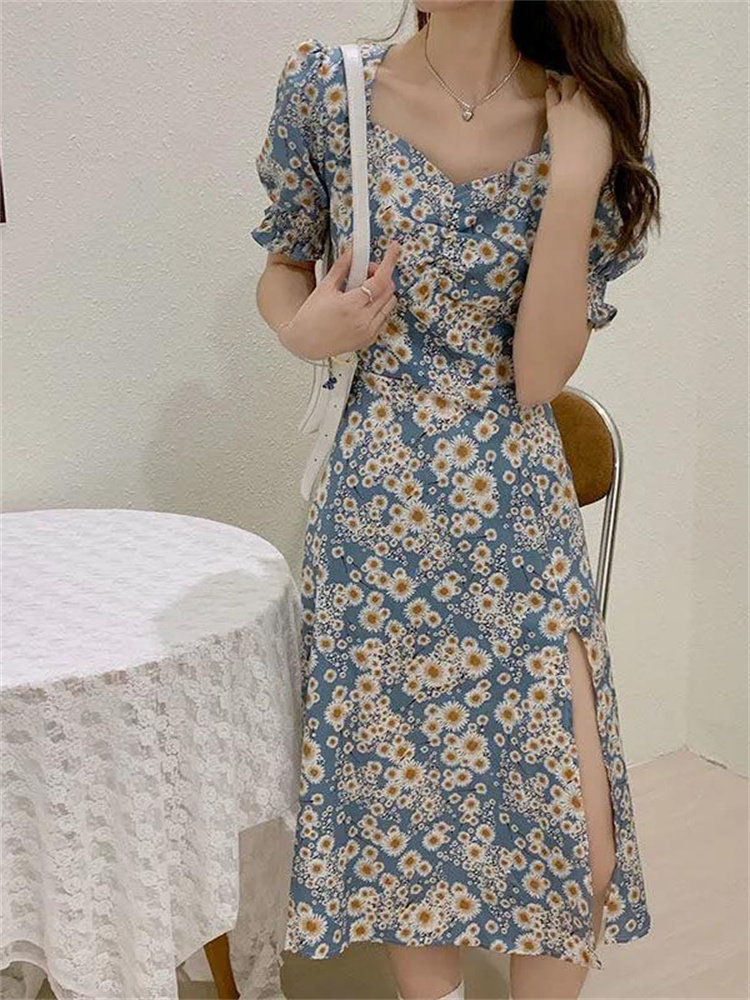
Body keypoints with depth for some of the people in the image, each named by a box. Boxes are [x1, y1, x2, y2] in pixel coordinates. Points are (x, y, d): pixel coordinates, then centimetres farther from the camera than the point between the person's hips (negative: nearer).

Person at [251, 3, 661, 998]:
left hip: (517, 514, 0)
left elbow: (540, 373, -10)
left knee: (569, 822, 2)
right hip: (374, 511, 1)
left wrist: (575, 179, -19)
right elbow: (282, 269, 10)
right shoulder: (328, 88, -2)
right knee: (398, 799, 11)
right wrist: (306, 326, -13)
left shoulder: (584, 125, -4)